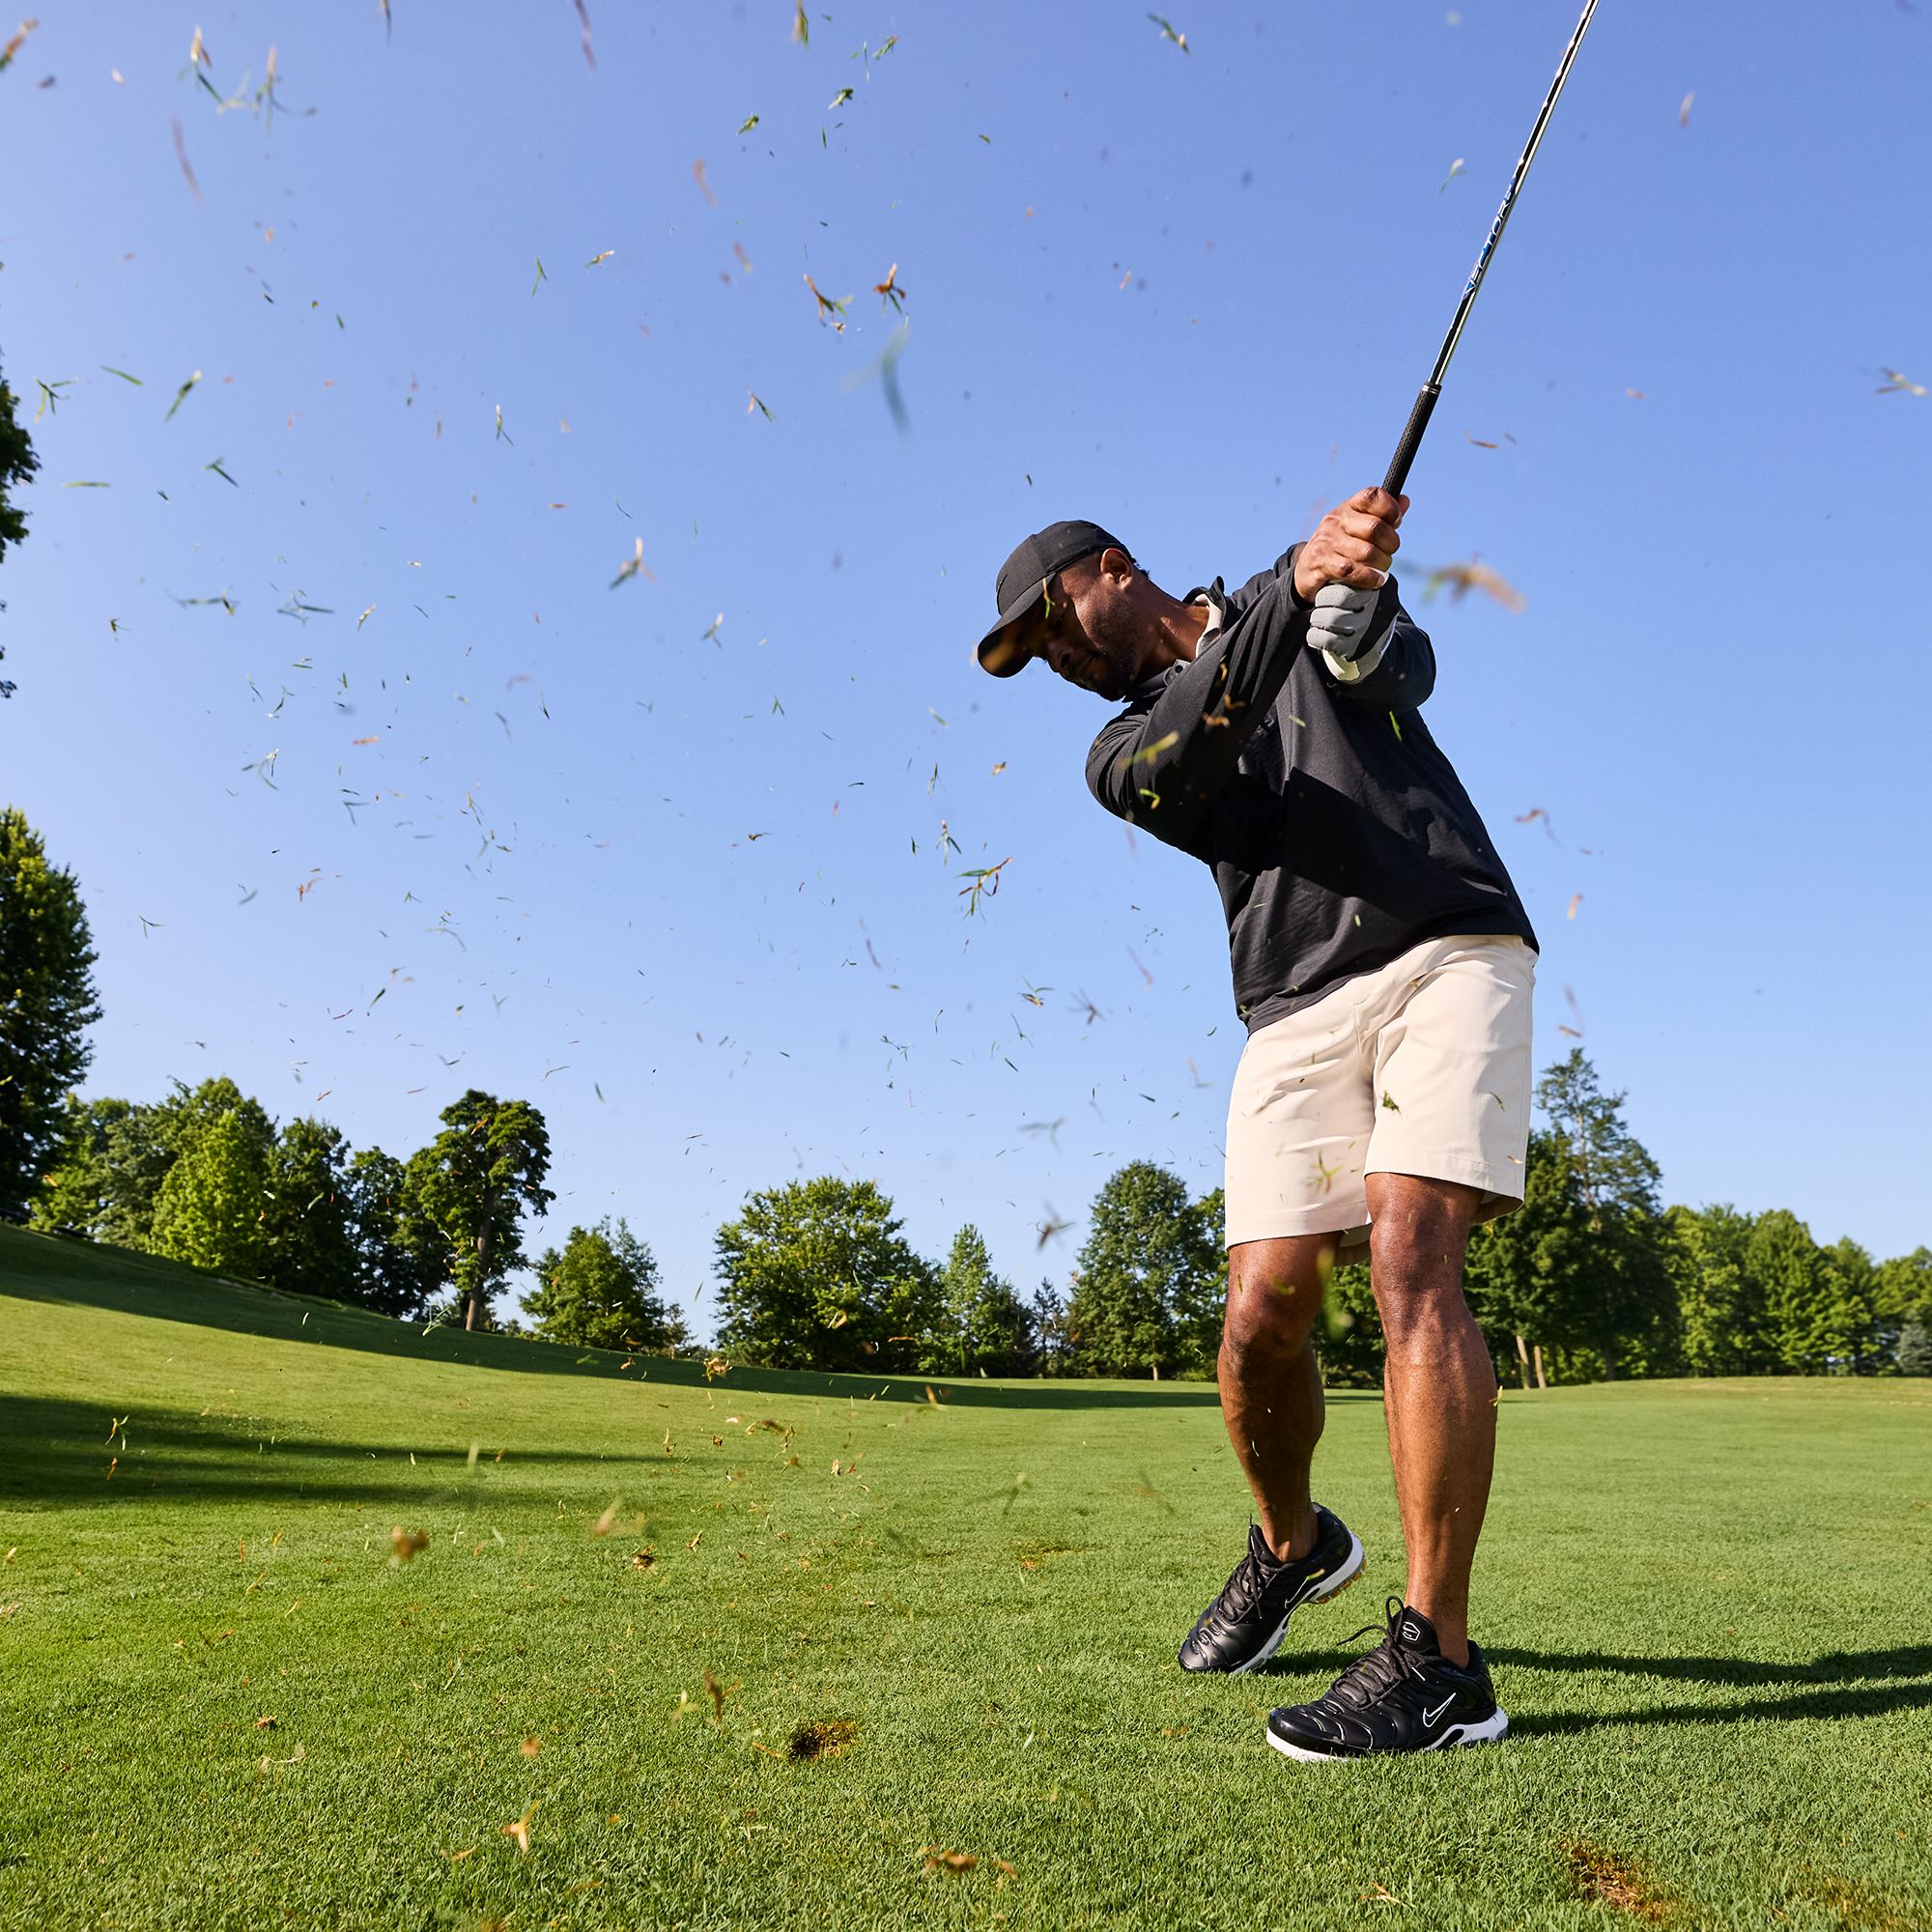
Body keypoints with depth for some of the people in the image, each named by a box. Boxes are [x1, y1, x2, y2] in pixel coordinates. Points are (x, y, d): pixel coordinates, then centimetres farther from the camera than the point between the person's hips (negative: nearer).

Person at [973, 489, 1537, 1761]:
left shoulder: (1332, 608, 15)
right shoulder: (1121, 756, 13)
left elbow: (1398, 668, -7)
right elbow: (1197, 733, -11)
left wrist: (1355, 588, -31)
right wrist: (1297, 582, -27)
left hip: (1447, 954, -2)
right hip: (1298, 1015, 3)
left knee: (1410, 1253, -20)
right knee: (1264, 1311, -6)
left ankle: (1438, 1659, -17)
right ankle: (1291, 1544, 24)